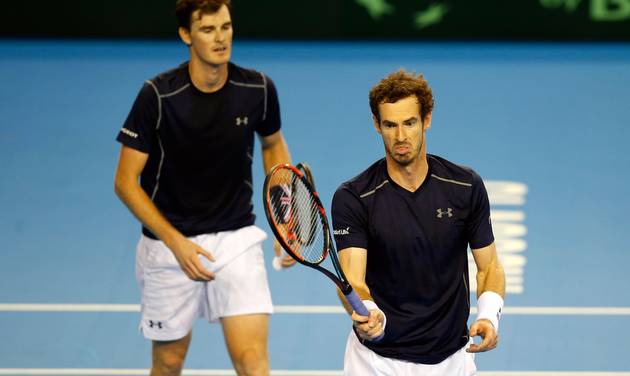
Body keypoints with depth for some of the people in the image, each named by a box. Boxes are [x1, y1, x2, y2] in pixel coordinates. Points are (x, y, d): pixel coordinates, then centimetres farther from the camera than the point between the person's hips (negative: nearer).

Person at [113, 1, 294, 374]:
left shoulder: (258, 89, -7)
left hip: (237, 238, 1)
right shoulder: (158, 95, -16)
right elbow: (126, 182, -10)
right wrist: (177, 243, -18)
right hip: (168, 242, -1)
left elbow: (273, 144, 15)